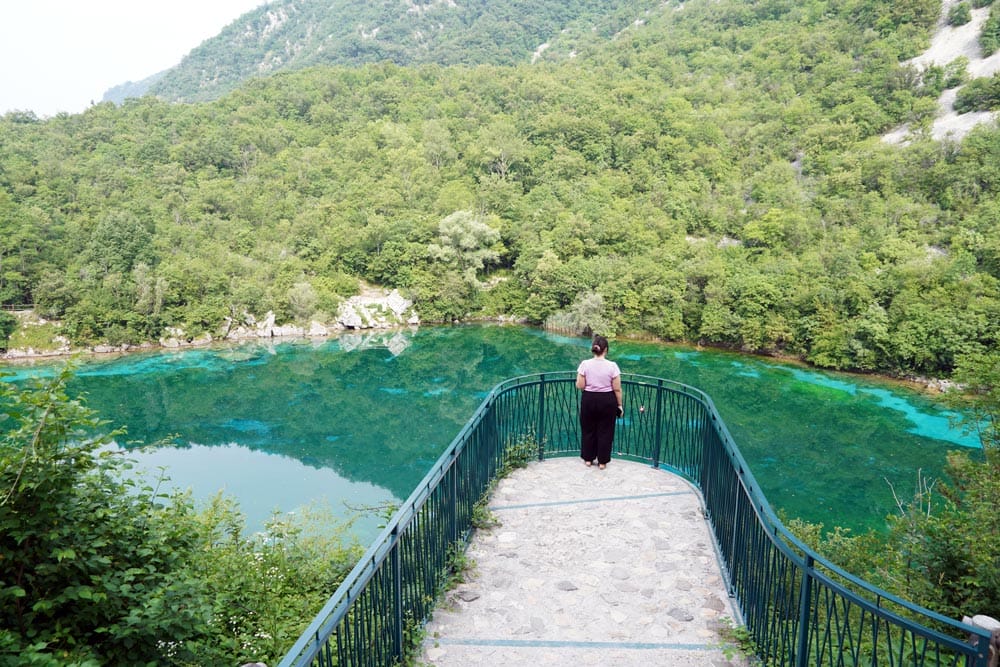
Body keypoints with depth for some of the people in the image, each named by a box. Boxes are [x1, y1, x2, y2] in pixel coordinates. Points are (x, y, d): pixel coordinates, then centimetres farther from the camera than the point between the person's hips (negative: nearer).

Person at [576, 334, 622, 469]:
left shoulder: (585, 364, -11)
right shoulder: (612, 366, -14)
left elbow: (579, 386, -8)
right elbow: (617, 389, -9)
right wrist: (619, 405, 3)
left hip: (589, 400, 1)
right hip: (607, 401, -1)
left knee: (588, 429, 17)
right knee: (605, 431, 12)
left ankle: (588, 458, 27)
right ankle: (602, 461, 20)